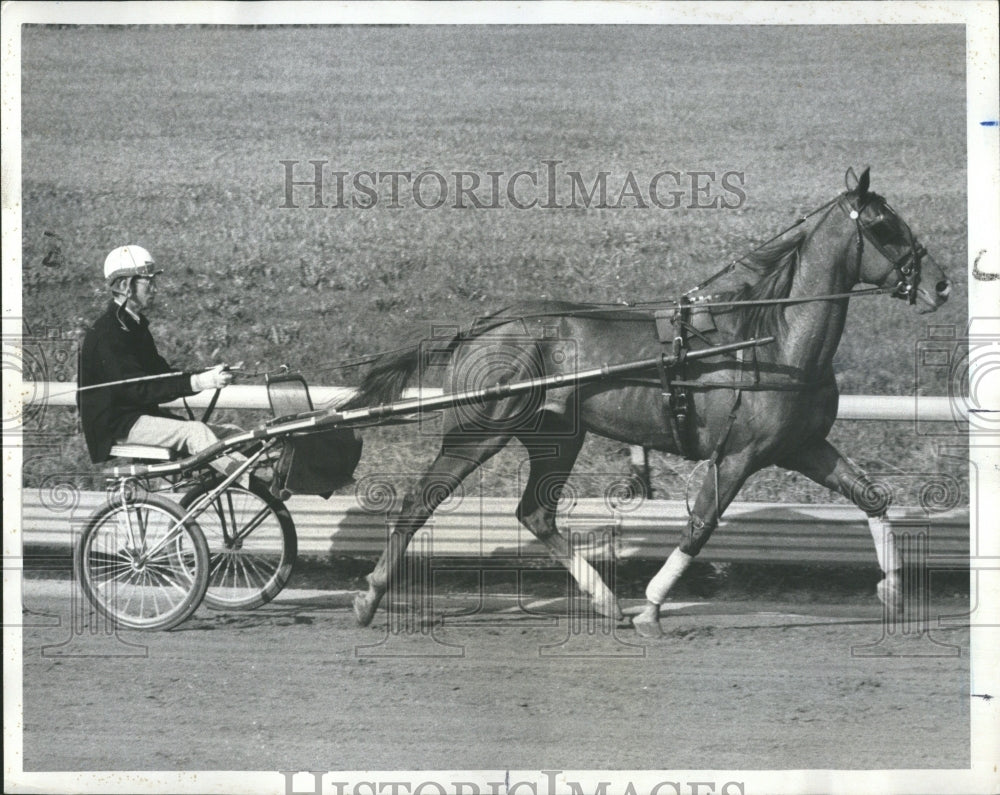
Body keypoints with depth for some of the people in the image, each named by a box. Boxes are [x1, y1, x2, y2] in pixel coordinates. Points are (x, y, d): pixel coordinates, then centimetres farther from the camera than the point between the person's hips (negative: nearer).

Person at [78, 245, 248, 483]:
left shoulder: (135, 325, 15)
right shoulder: (106, 333, -16)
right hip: (117, 425, -10)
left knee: (231, 434, -7)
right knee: (194, 432, -30)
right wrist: (197, 382, -32)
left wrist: (206, 376, -6)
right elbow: (138, 389, -25)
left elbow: (160, 373, 12)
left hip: (144, 415, 10)